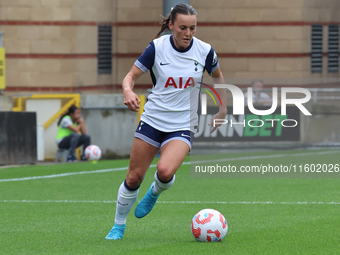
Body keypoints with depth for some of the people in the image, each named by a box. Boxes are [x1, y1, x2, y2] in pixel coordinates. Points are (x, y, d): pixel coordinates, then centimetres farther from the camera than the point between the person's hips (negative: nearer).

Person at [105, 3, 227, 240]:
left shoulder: (204, 51, -6)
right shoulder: (157, 47, -9)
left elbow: (218, 76, 14)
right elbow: (131, 75, -5)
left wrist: (223, 109, 14)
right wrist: (128, 90, -27)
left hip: (183, 125, -1)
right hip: (152, 120, 1)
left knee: (165, 171, -27)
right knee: (134, 177, 1)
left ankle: (155, 192, 9)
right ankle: (119, 225, 23)